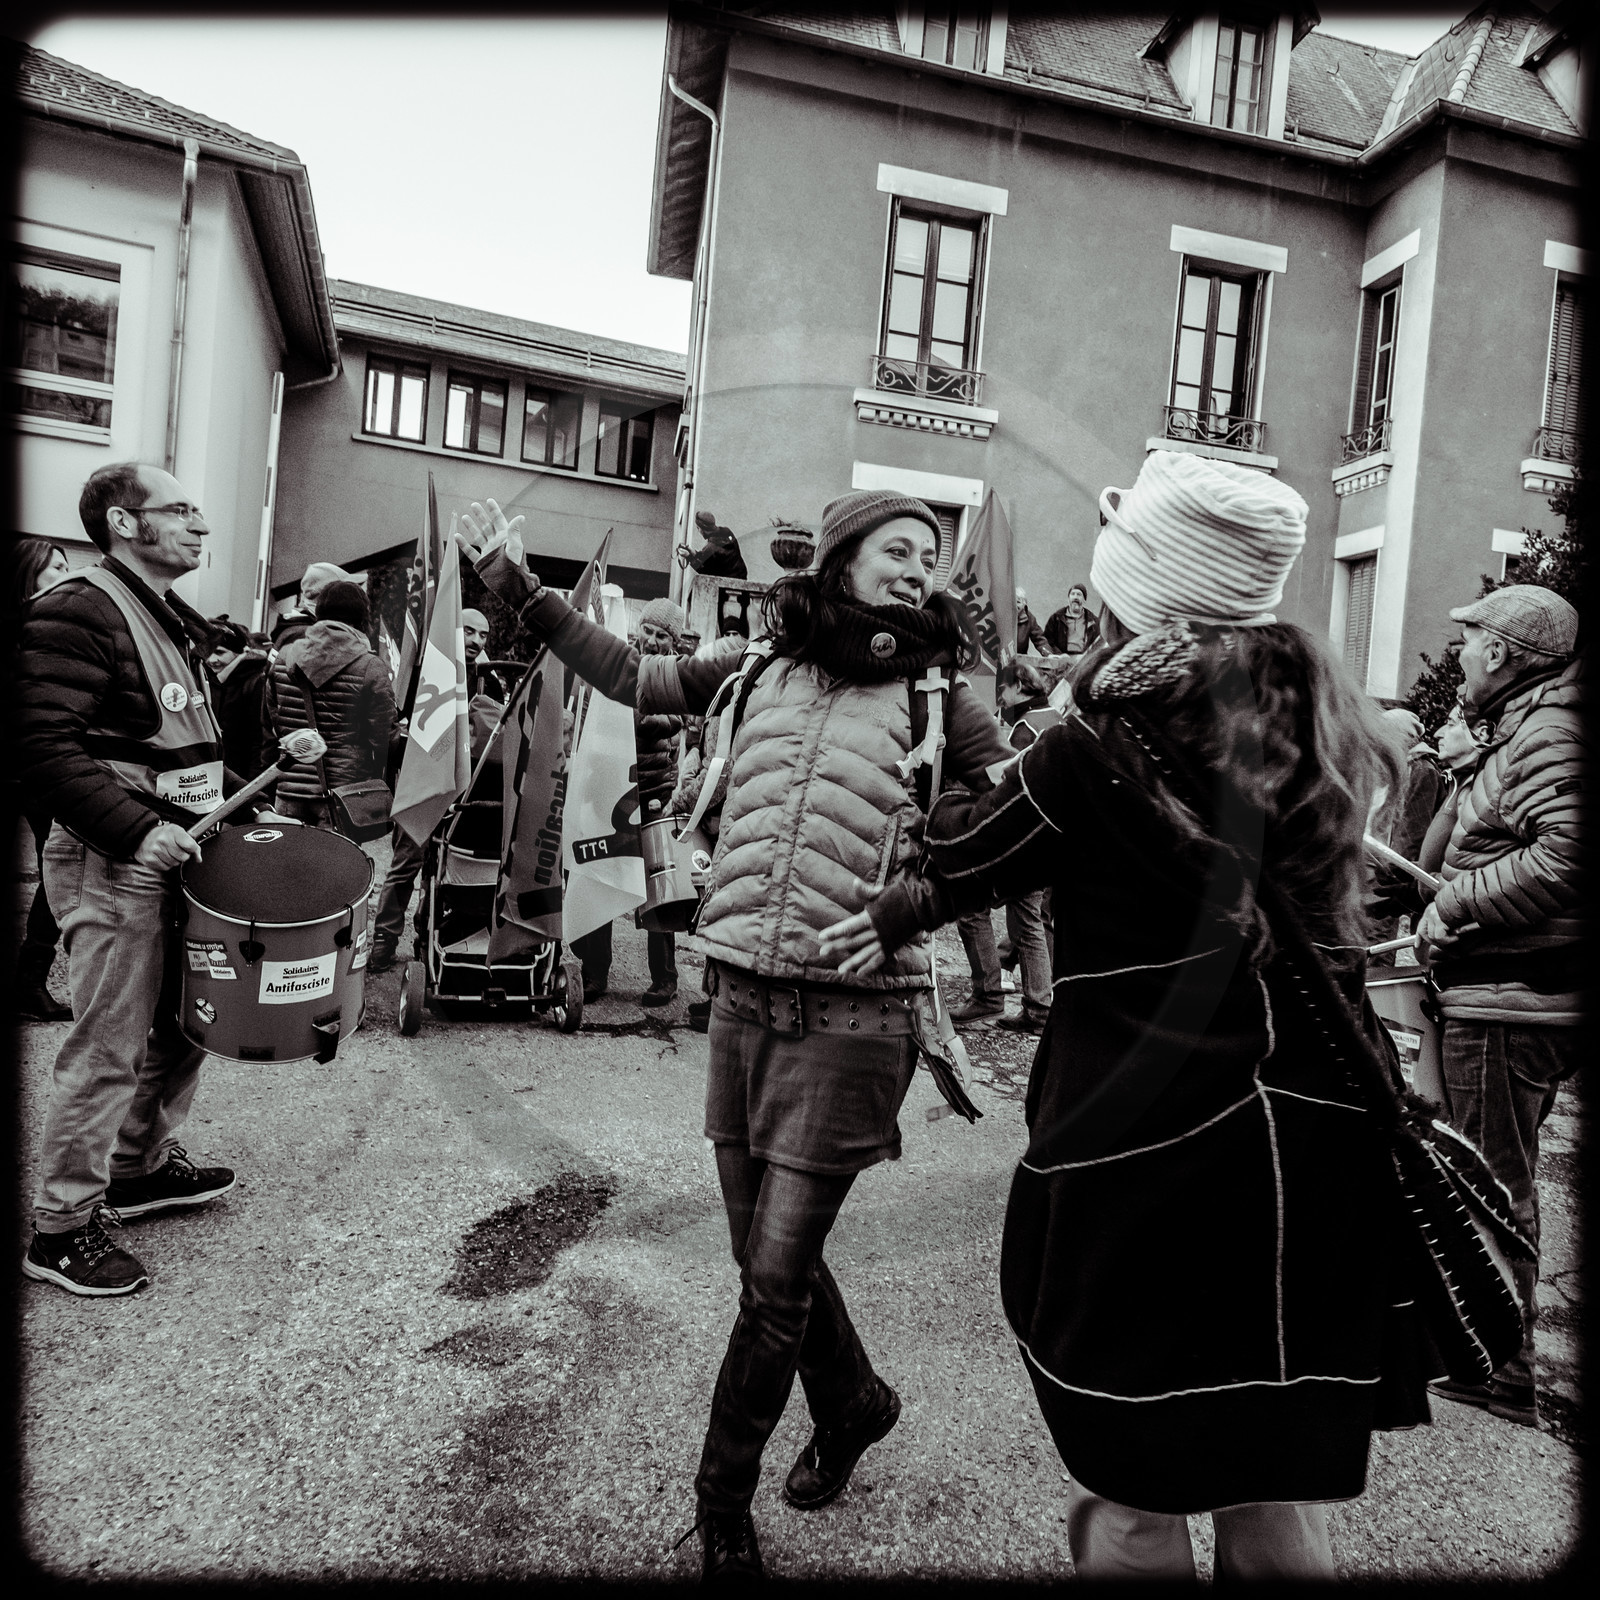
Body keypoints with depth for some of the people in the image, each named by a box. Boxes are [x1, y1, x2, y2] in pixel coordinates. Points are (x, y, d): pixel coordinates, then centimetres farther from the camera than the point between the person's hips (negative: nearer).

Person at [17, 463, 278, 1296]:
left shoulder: (174, 622, 17)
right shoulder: (78, 611, -12)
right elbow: (45, 746, -21)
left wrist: (245, 801, 14)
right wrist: (137, 830, -27)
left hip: (175, 850, 9)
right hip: (113, 862, -9)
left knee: (181, 1025, 18)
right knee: (108, 1048, -3)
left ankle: (143, 1167, 36)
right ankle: (61, 1229, 12)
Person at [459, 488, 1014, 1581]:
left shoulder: (940, 699, -1)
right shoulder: (765, 670, 9)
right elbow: (633, 676, 18)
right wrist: (526, 593, 18)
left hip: (855, 1010, -4)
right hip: (744, 993, 4)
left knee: (775, 1276, 2)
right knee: (766, 1251, 16)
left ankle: (722, 1503, 25)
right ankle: (855, 1401, 44)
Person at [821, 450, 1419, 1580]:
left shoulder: (1100, 749, -14)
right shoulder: (1327, 725, 3)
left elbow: (972, 854, 2)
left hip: (1146, 1148, -5)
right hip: (1322, 1147, 5)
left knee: (1134, 1497, 15)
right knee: (1282, 1501, 22)